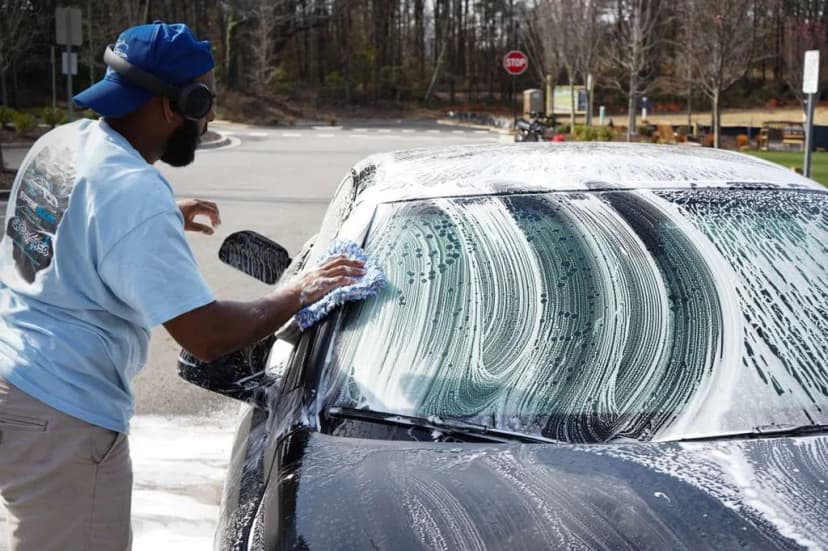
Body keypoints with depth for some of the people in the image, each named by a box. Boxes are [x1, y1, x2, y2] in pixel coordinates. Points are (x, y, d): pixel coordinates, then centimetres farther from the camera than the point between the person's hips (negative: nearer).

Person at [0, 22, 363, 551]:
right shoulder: (134, 193, -24)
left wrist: (167, 219, 25)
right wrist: (297, 292, -11)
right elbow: (207, 336, -25)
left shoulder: (62, 141, 5)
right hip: (61, 420, -10)